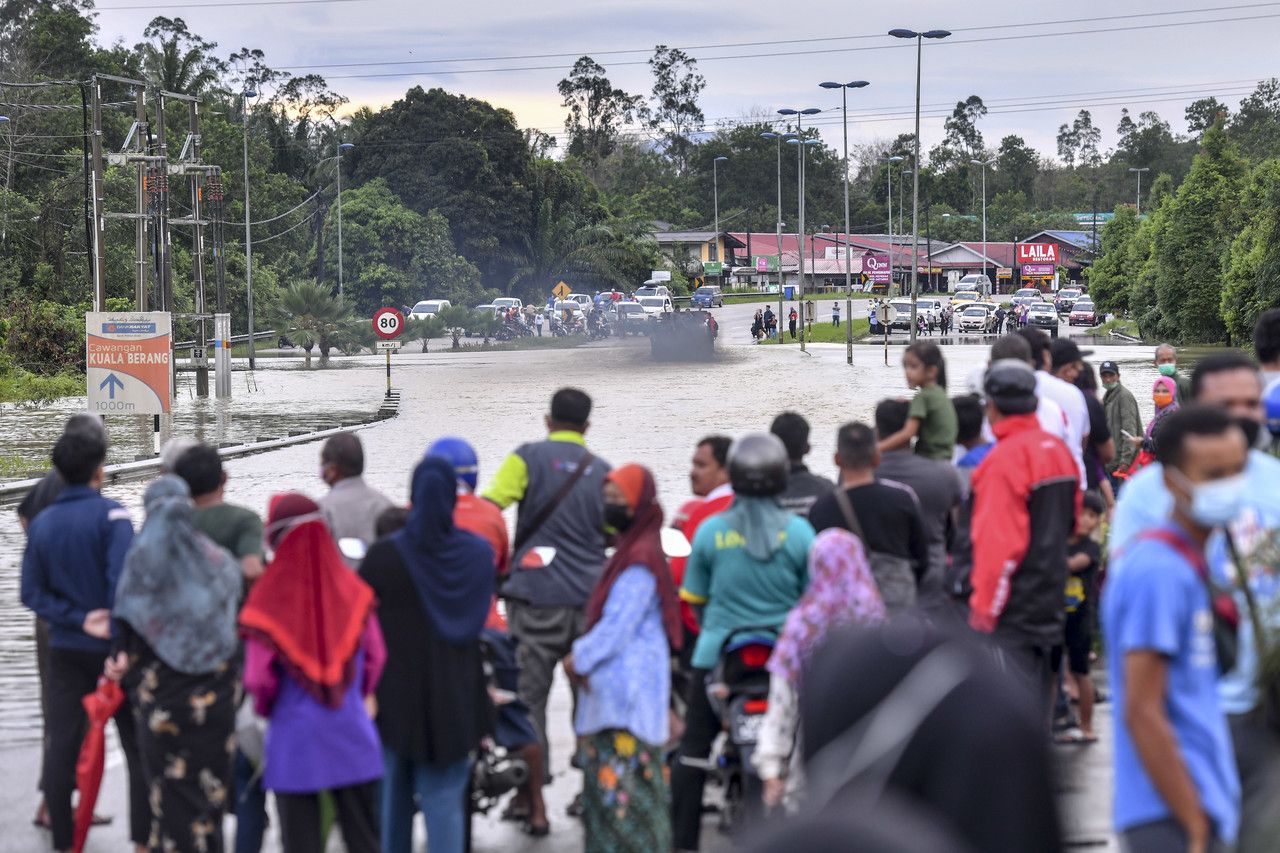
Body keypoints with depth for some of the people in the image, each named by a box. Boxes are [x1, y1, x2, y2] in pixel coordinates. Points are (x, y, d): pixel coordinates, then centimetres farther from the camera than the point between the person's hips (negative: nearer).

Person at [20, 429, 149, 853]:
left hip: (65, 650, 4)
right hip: (112, 645, -4)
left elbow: (32, 592, -2)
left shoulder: (41, 522, 3)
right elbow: (123, 582, -23)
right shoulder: (111, 515, -12)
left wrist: (79, 621, -8)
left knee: (60, 746, 7)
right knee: (138, 746, 5)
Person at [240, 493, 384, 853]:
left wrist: (267, 708, 9)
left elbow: (258, 678, -12)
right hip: (351, 735, 3)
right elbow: (375, 658, 3)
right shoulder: (351, 590, -4)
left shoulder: (269, 600, -13)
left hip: (295, 738, -3)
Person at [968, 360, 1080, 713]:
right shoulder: (1058, 449, 10)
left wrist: (983, 609, -16)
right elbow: (1071, 521, 19)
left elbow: (999, 543, -21)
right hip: (1049, 602, 9)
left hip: (1012, 611, -9)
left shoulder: (1005, 457, -18)